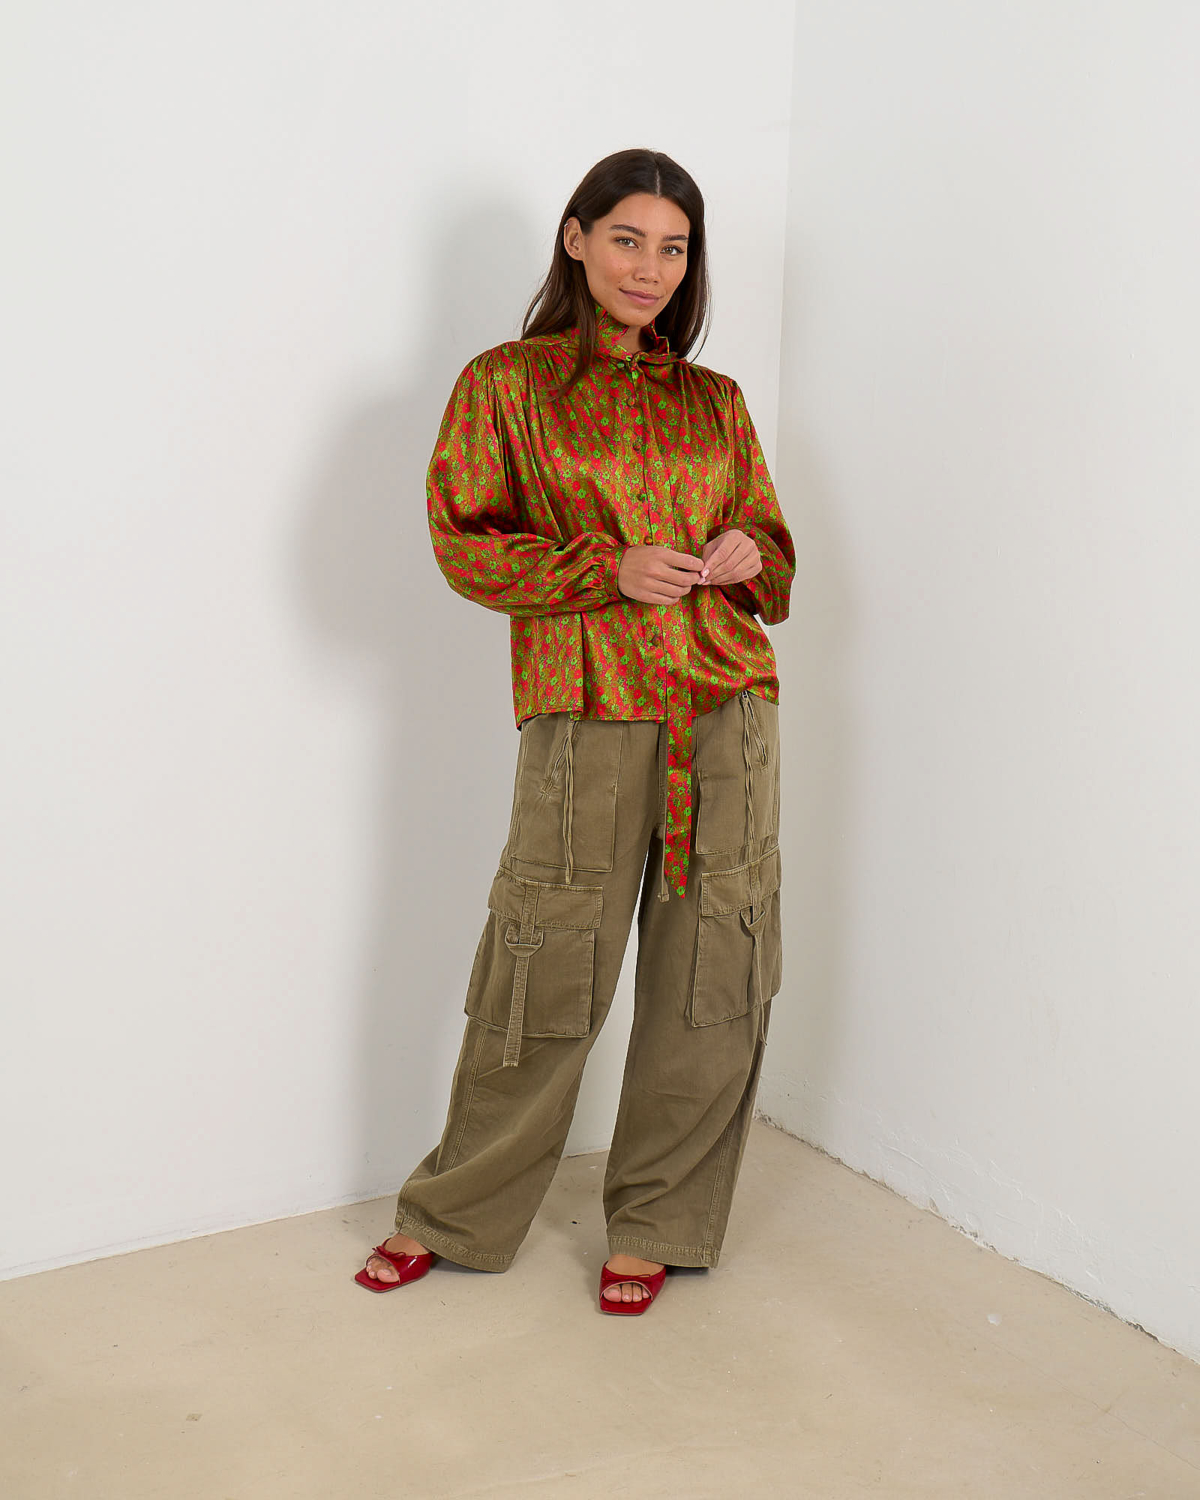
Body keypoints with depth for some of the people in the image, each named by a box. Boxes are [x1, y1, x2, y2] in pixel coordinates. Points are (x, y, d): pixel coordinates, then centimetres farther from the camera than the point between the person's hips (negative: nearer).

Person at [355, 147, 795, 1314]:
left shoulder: (715, 404, 16)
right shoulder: (506, 385, 6)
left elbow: (774, 550, 22)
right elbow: (463, 541, -1)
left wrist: (748, 556, -3)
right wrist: (609, 569, -12)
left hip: (726, 705, 4)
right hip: (586, 707, -4)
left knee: (711, 978, 5)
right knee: (546, 975, 0)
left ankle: (655, 1222, 23)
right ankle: (455, 1216, 22)